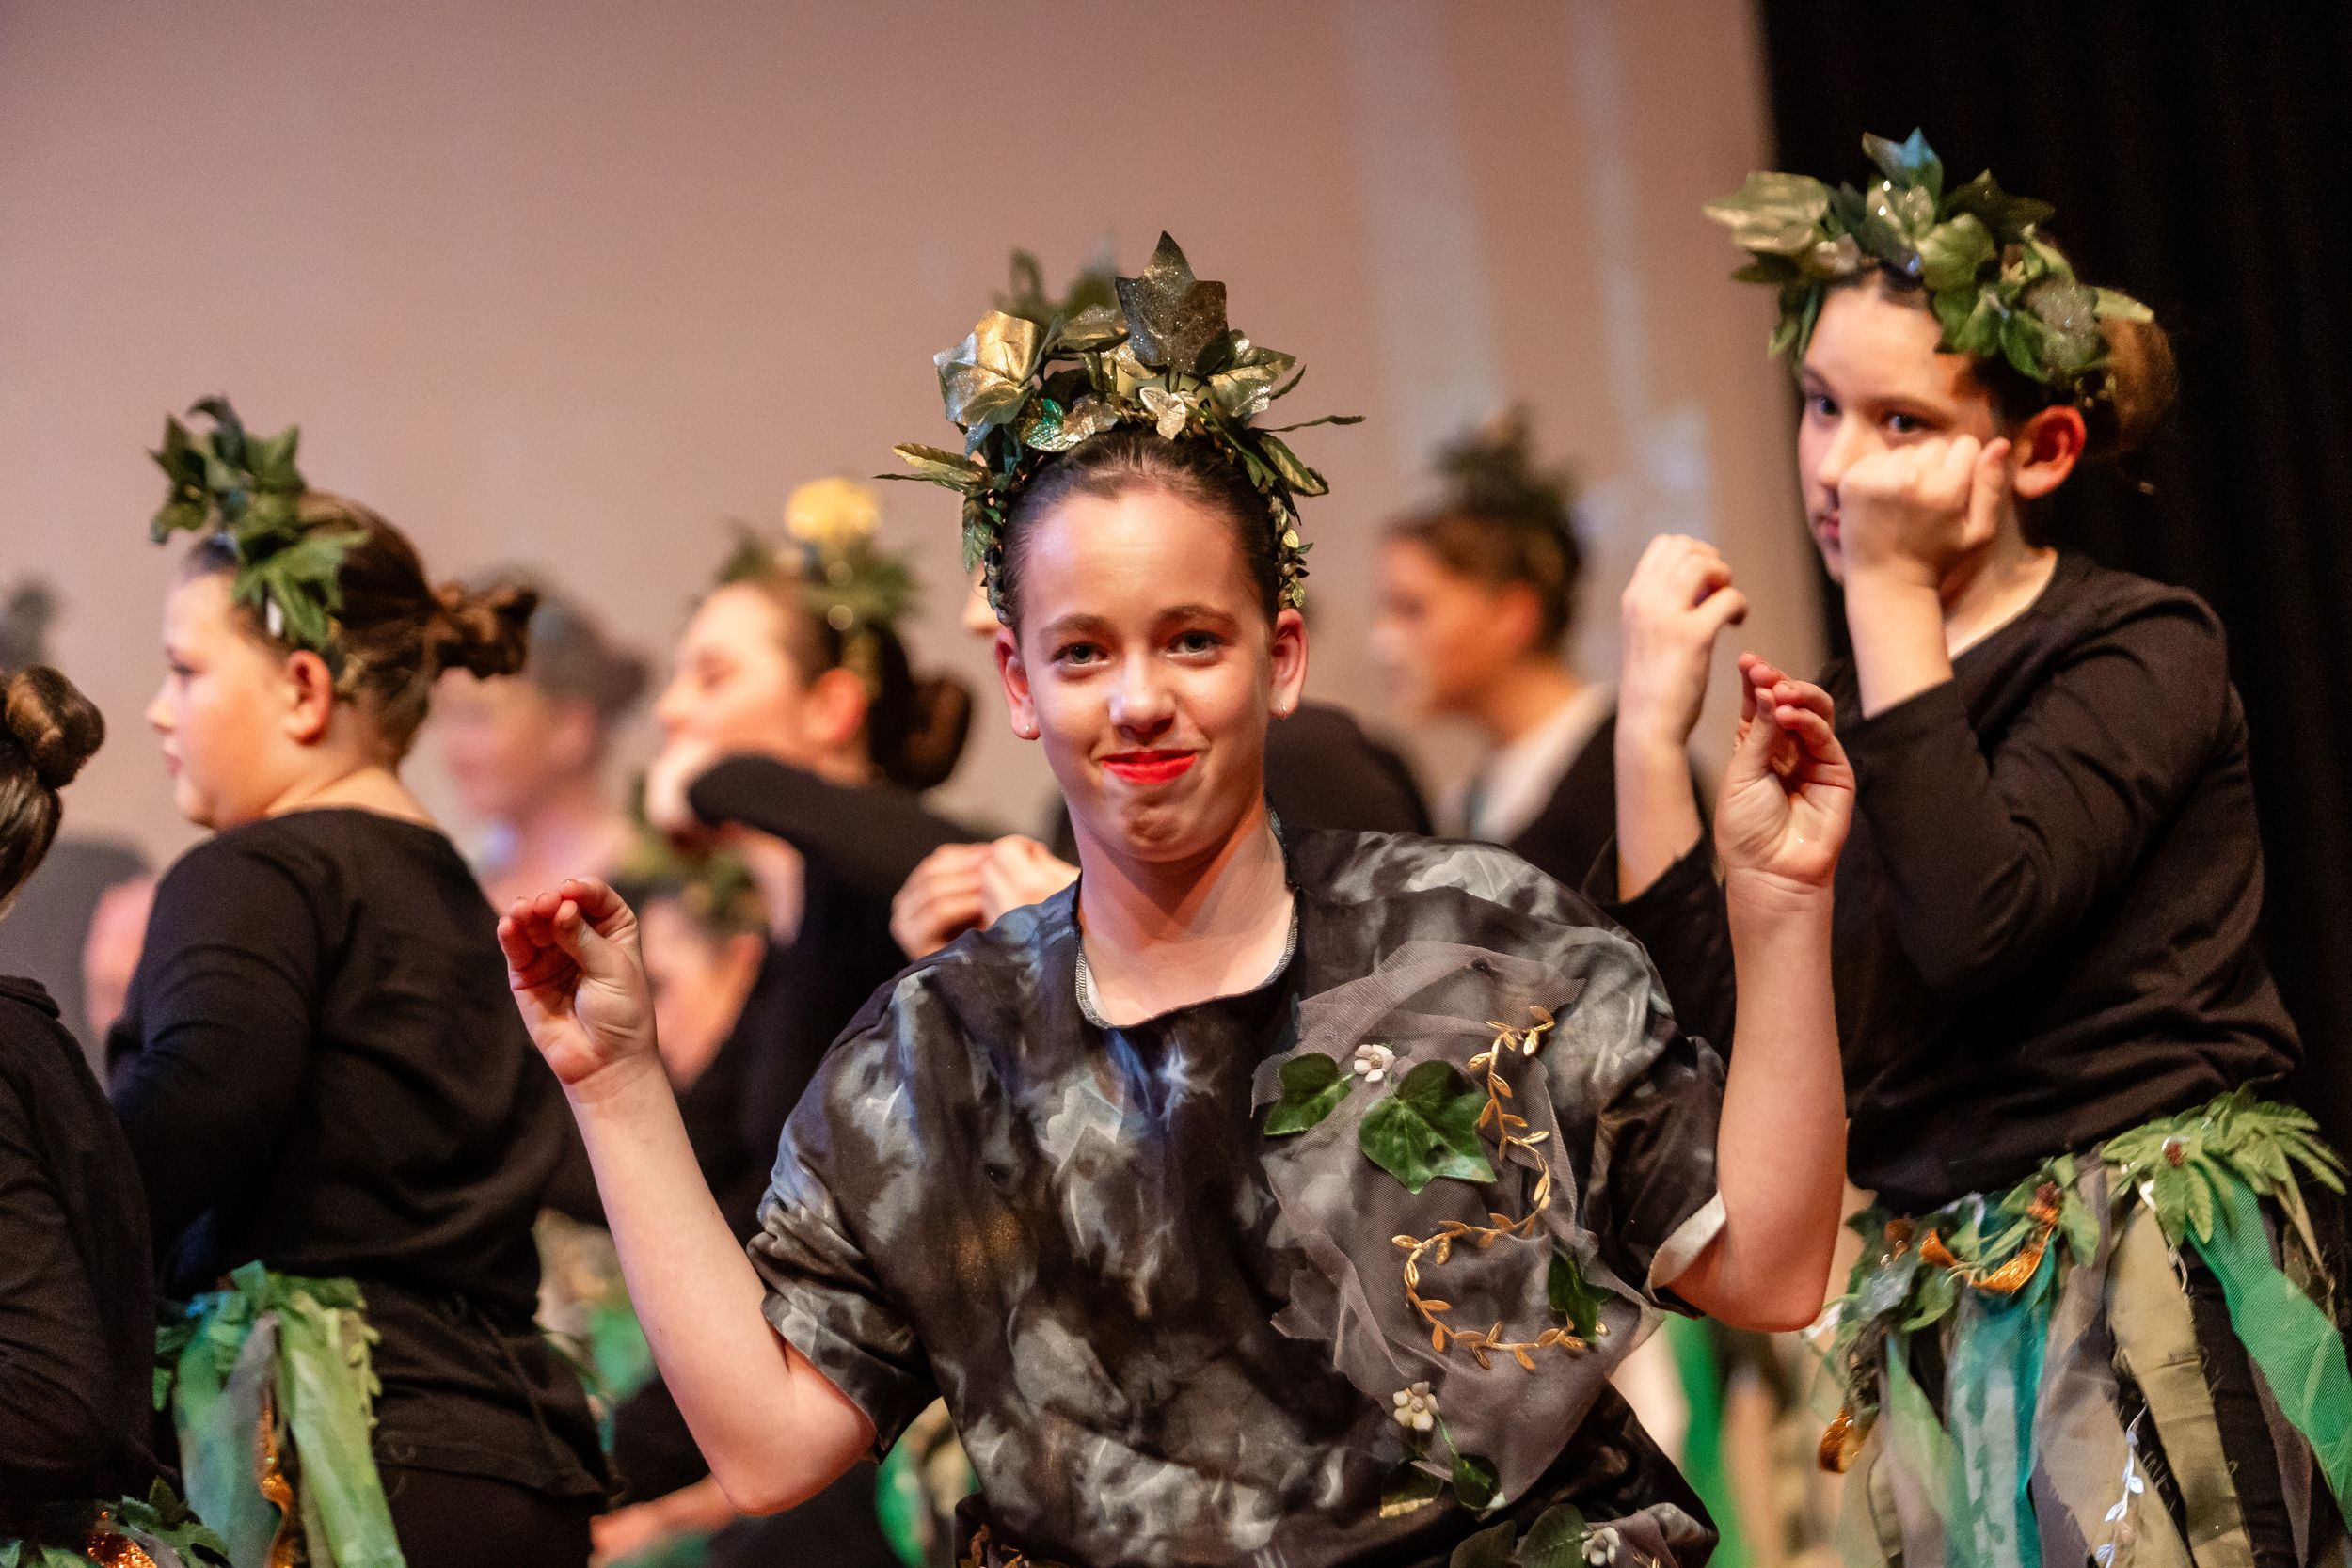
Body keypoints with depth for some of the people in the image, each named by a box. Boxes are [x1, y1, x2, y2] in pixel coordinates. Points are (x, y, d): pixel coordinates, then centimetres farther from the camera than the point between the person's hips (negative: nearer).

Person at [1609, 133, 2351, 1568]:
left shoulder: (2138, 655, -6)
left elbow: (1978, 928, -23)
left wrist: (1896, 593, -16)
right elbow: (1720, 1019, 5)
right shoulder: (1848, 704, 12)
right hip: (1935, 1311, 6)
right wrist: (1654, 723, 0)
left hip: (2149, 1281, -6)